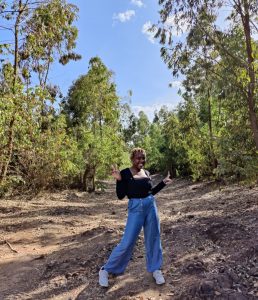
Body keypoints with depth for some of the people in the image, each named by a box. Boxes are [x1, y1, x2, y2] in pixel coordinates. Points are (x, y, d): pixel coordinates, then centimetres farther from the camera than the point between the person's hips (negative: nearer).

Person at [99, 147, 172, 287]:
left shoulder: (146, 173, 7)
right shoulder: (125, 173, -9)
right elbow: (120, 196, -11)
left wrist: (163, 182, 11)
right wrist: (119, 180, -24)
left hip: (151, 206, 5)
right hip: (135, 208, -5)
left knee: (153, 239, 13)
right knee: (127, 242, -3)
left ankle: (155, 269, 34)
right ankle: (106, 270, 17)